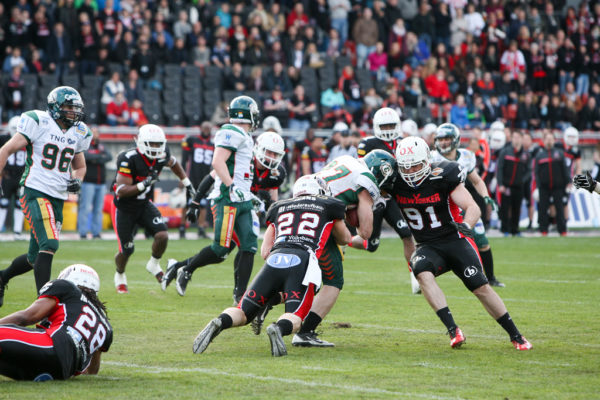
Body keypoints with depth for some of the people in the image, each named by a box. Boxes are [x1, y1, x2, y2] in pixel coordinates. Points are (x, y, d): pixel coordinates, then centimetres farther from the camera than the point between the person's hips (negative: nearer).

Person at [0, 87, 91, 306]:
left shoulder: (77, 133, 13)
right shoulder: (38, 123, -6)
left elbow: (80, 166, 27)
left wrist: (77, 179, 4)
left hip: (58, 198, 7)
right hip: (36, 192, -7)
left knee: (35, 258, 11)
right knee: (49, 245, -22)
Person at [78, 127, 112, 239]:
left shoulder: (101, 147, 16)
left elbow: (109, 156, 0)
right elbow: (86, 156, -20)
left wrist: (95, 159, -11)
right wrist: (100, 157, -10)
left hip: (101, 183, 6)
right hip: (88, 182, -6)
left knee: (98, 209, 6)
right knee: (86, 208, -9)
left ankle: (96, 233, 11)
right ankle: (83, 233, -6)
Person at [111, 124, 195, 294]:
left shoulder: (162, 156, -11)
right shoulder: (128, 159, -28)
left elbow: (173, 163, 15)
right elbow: (121, 191, -30)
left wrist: (187, 184, 12)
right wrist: (143, 185, -42)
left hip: (144, 205, 5)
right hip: (124, 209, -4)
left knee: (162, 236, -16)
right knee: (126, 250, 0)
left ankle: (153, 265, 14)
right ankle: (120, 276, 33)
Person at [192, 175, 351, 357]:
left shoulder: (279, 208, 28)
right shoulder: (329, 207, 22)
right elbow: (344, 239, 38)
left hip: (274, 260, 3)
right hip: (302, 261, -3)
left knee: (243, 313, 8)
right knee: (293, 319, -2)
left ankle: (220, 322, -24)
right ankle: (279, 328, -37)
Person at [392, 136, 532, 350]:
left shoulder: (443, 177, -14)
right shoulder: (396, 183, -5)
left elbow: (473, 208, -16)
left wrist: (465, 225, -36)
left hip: (454, 239, -2)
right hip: (427, 246, 2)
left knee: (481, 287, -10)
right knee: (423, 273, -31)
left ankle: (515, 335, 6)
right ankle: (453, 330, -30)